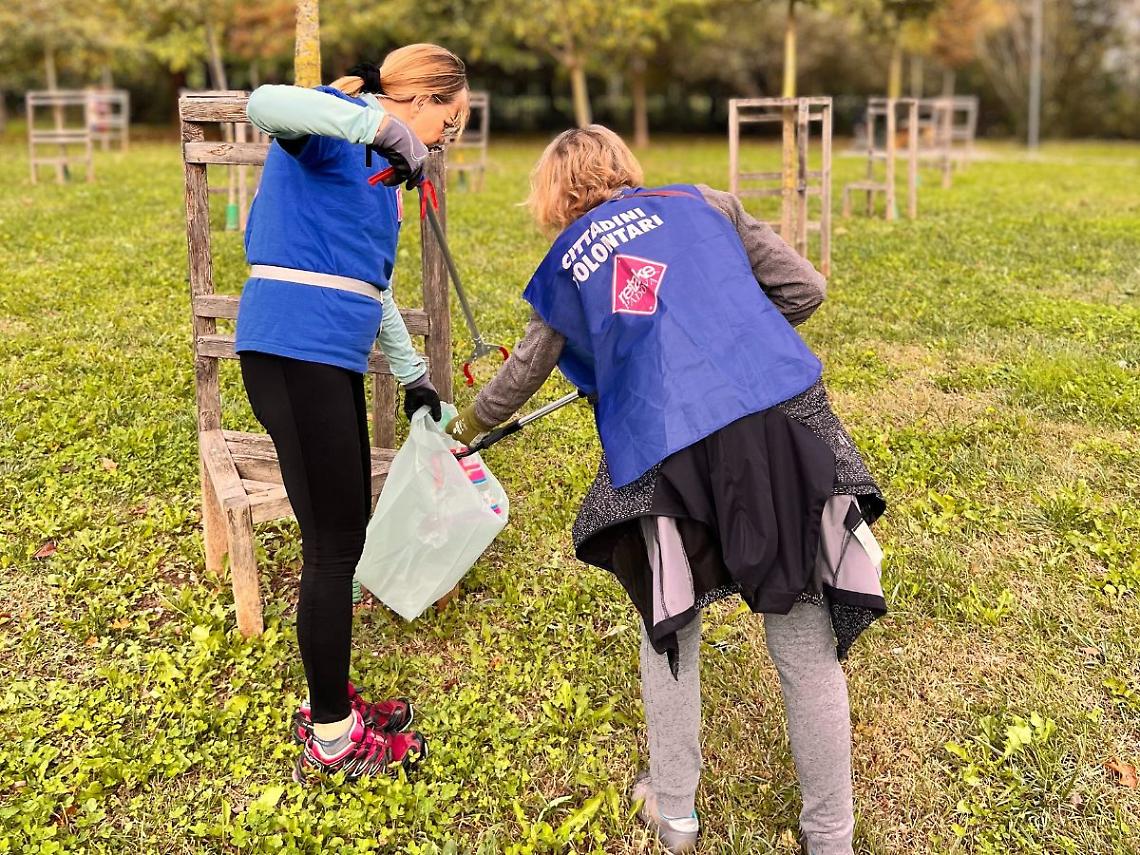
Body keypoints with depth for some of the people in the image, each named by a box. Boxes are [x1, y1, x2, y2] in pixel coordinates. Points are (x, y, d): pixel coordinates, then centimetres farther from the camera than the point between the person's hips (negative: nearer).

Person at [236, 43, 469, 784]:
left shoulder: (380, 170, 20)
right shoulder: (331, 125, -4)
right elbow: (265, 105, -28)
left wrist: (413, 375, 27)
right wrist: (379, 124, -33)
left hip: (333, 356, 9)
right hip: (295, 350, -9)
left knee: (343, 534, 15)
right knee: (334, 542, -4)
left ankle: (329, 704, 31)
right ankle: (330, 742, 11)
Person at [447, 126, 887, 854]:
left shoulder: (567, 264, 20)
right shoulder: (704, 203, 20)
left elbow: (525, 372, 34)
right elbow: (804, 289, 16)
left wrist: (468, 427, 52)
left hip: (670, 453, 0)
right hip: (785, 420, 1)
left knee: (669, 626, 24)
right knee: (807, 646, 12)